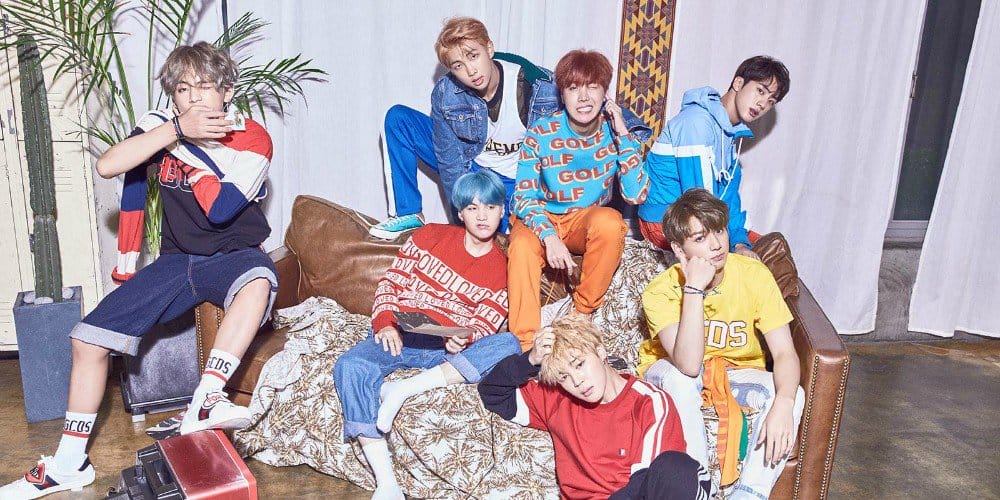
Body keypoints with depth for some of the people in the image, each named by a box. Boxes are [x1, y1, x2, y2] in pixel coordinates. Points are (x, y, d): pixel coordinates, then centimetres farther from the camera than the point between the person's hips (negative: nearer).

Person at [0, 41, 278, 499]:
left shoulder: (251, 139, -10)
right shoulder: (162, 125, 1)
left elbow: (219, 211, -20)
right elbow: (107, 166, -18)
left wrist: (183, 146, -13)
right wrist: (178, 129, -24)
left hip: (233, 254, -4)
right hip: (176, 260, 4)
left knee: (258, 281, -42)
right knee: (88, 338, -2)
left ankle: (203, 403, -38)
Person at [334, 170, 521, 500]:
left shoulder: (500, 268, 11)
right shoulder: (432, 236, 10)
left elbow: (485, 325, 6)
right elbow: (391, 282, 9)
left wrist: (463, 340, -17)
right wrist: (385, 323, -10)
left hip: (449, 350, 0)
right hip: (401, 336, 0)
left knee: (508, 346, -28)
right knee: (350, 367, -30)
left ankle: (402, 389, -30)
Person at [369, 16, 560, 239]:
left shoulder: (542, 87, -26)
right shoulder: (444, 94, -20)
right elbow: (451, 163, -14)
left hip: (514, 181, -2)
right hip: (468, 168, 3)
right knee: (398, 118, -10)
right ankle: (408, 213, -2)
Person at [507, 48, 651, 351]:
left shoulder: (618, 131, -7)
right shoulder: (541, 134, -11)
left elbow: (636, 195, -17)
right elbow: (524, 196, -15)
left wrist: (624, 136, -20)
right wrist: (549, 237, -33)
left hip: (589, 221, 1)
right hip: (543, 220, -1)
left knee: (609, 221, -33)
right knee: (522, 245, -34)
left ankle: (583, 312, -13)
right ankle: (525, 344, -25)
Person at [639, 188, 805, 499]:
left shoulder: (755, 275, -18)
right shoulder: (660, 292, -25)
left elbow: (785, 353, -20)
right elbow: (688, 365, -37)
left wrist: (783, 404, -40)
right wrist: (693, 289, -40)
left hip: (736, 371, 3)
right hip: (672, 372, -2)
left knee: (793, 395, -25)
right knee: (679, 377, -36)